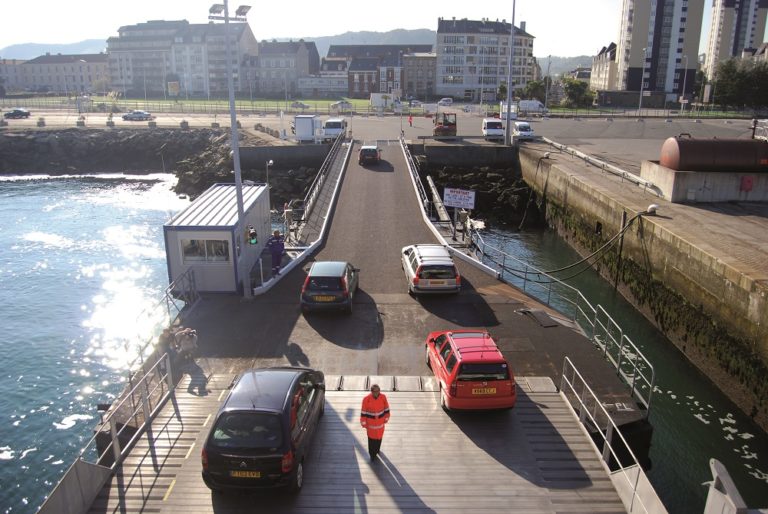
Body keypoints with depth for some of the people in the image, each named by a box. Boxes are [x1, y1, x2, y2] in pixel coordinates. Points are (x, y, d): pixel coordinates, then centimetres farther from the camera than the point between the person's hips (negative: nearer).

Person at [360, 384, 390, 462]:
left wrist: (386, 418, 8)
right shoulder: (366, 399, -24)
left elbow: (386, 408, -1)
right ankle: (372, 455, 31)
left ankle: (377, 450, 45)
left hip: (380, 422, 2)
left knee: (379, 436, 18)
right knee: (371, 438, 10)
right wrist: (363, 423, -7)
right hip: (370, 422, -2)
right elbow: (363, 412, -13)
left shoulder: (383, 397, -17)